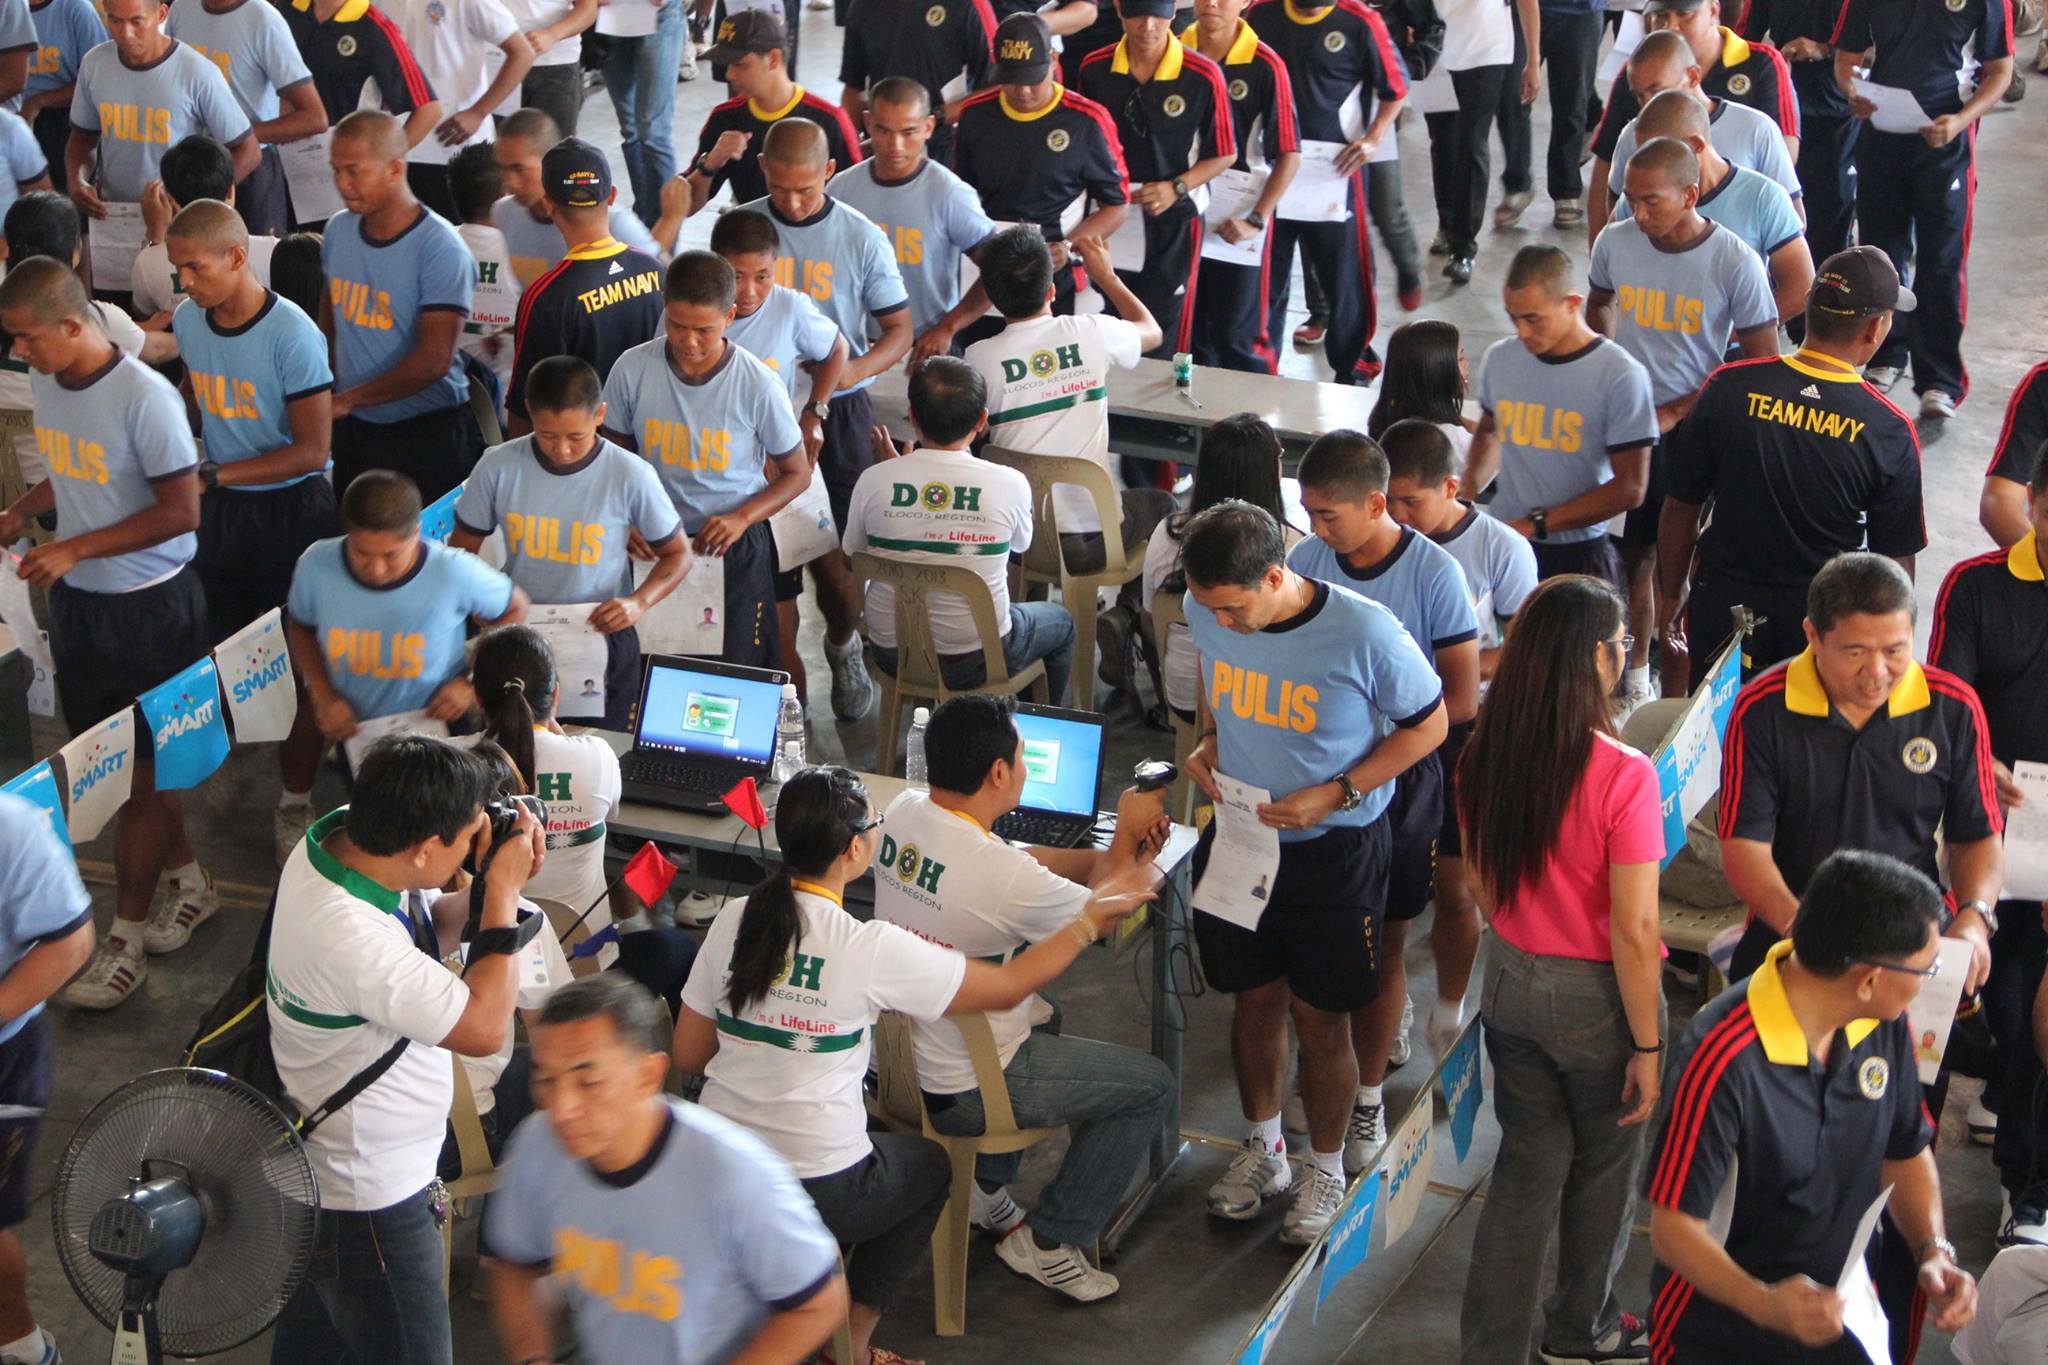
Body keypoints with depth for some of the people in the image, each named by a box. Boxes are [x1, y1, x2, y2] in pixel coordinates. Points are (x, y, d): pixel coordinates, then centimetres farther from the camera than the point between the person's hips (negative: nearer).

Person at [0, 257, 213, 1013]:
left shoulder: (145, 398, -22)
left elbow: (180, 511, -19)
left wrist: (75, 549, -21)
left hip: (148, 608, -7)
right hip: (77, 602, 7)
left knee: (140, 773, 3)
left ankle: (128, 935, 14)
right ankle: (188, 879, 35)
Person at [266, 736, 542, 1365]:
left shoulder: (338, 834, -12)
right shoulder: (349, 937, -38)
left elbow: (428, 927, 7)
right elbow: (484, 1026, -30)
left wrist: (483, 890, -13)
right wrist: (503, 893, -22)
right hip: (367, 1198, -9)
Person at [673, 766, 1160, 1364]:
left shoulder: (734, 921, -5)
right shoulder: (871, 949, -18)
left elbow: (688, 1057, 4)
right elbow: (1009, 987, -7)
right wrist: (1093, 917, 3)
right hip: (817, 1195, -5)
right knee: (928, 1167, 27)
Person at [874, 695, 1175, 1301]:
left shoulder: (902, 812, -8)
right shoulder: (1003, 876, -32)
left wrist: (1113, 853, 2)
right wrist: (1126, 837, 5)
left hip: (893, 1054, 8)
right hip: (956, 1093, -8)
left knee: (1044, 1017, 35)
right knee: (1152, 1086, 6)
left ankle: (985, 1187, 34)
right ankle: (1049, 1243, 15)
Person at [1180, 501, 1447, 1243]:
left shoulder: (1364, 633, -26)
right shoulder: (1207, 613, -11)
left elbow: (1429, 724, -12)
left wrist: (1335, 795, -21)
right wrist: (1207, 739, -6)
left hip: (1335, 849, -4)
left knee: (1319, 1018, 7)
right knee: (1254, 998, 18)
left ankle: (1326, 1167, 30)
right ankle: (1262, 1147, 40)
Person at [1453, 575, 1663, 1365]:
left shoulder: (1483, 759, -8)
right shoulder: (1621, 775, -26)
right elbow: (1634, 931, -22)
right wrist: (1647, 1045, -13)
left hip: (1511, 982, 5)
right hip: (1595, 996, -5)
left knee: (1528, 1169, 17)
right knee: (1603, 1170, 20)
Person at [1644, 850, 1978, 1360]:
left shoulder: (1884, 1024, -8)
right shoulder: (1722, 1061, -30)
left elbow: (1907, 1152, 7)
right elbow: (1674, 1227, -25)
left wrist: (1934, 1253, -10)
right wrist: (1765, 1304, -41)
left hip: (1839, 1314, 6)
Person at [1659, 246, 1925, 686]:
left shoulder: (1728, 388, -14)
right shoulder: (1888, 430, -16)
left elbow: (1681, 508, -5)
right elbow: (1896, 557, -8)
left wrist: (1671, 594, 10)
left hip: (1725, 600, 1)